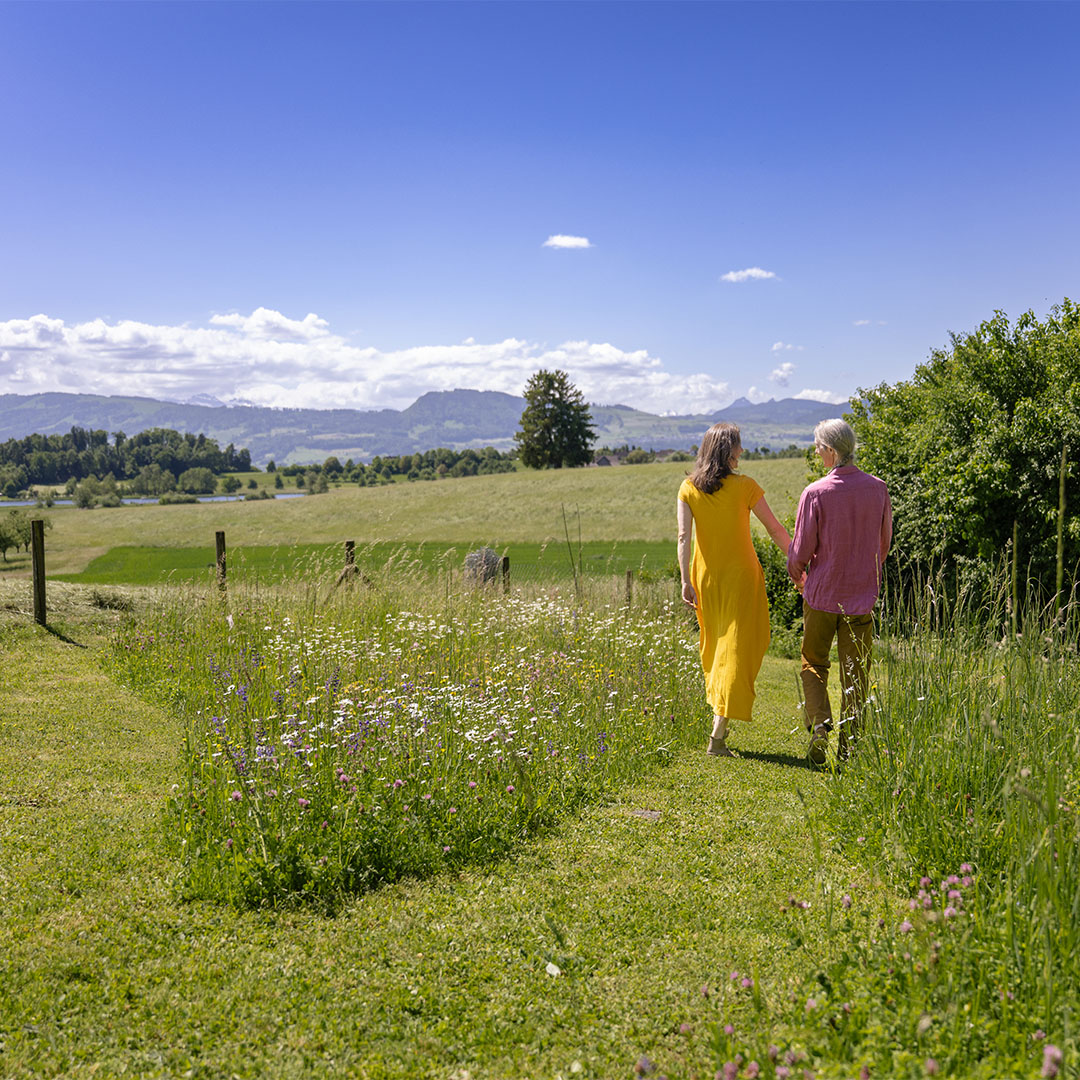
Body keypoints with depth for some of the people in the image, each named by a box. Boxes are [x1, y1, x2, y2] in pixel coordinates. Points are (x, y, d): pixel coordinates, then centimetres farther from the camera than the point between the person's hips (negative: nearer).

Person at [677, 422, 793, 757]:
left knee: (714, 645, 21)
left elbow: (684, 536, -6)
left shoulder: (689, 488, -1)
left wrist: (686, 580, -4)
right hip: (740, 575, -4)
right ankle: (718, 735, -8)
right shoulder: (744, 487, -9)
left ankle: (718, 715, 33)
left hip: (706, 577, 4)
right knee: (737, 648, -2)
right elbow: (776, 530, -4)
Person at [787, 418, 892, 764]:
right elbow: (884, 543, 10)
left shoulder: (815, 493, -14)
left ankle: (819, 726, -2)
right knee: (855, 673, 10)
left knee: (813, 665, 15)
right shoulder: (878, 489, -2)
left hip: (822, 593, -3)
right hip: (862, 595, 3)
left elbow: (801, 549, -8)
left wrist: (797, 575, 13)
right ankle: (848, 745, 12)